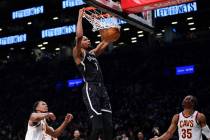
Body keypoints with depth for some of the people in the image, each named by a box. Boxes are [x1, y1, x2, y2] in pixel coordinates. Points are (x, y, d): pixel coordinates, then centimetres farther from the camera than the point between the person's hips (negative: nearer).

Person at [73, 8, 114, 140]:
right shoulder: (78, 53, 4)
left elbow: (106, 42, 32)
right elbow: (78, 36, -13)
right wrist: (80, 17, -5)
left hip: (102, 88, 8)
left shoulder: (92, 53, 25)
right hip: (91, 89, -8)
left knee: (108, 126, 1)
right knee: (98, 126, -15)